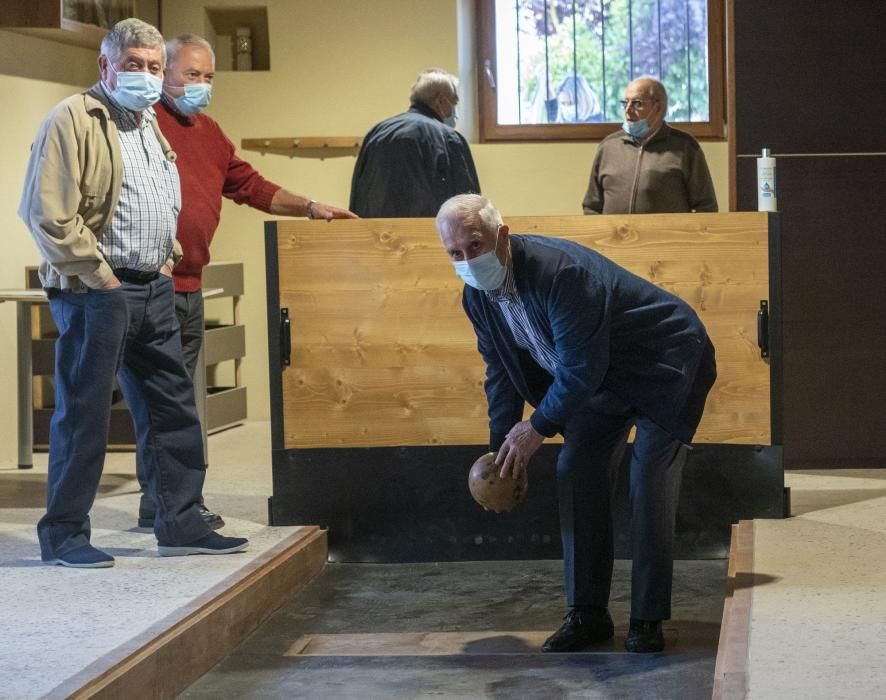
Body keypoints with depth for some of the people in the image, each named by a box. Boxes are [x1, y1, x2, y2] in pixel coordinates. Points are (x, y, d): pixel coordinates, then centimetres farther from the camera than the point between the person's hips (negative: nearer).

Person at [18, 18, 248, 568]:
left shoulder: (151, 127, 18)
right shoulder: (73, 120, -9)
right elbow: (48, 213, -17)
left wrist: (169, 259, 14)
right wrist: (98, 275, -16)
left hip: (154, 291, 8)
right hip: (96, 293, -8)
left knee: (172, 409, 9)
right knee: (84, 414, -4)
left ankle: (181, 524, 16)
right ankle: (64, 535, 4)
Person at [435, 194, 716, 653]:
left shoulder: (559, 272, -35)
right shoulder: (477, 296, -8)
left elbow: (581, 368, -31)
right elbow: (501, 374, 4)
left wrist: (538, 429, -22)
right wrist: (503, 451, 0)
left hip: (666, 365, -8)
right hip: (605, 379, 8)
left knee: (650, 482, -14)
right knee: (575, 473, 1)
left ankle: (648, 619, -4)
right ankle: (588, 614, 8)